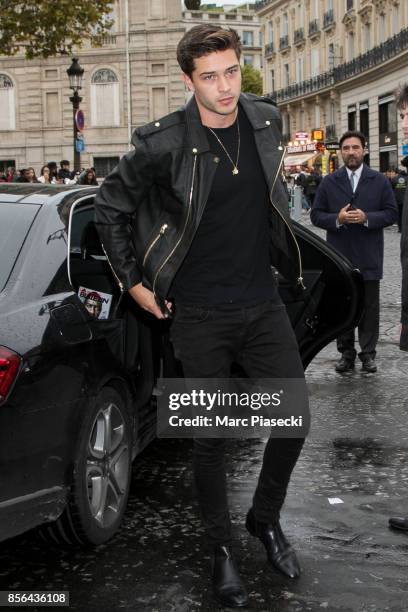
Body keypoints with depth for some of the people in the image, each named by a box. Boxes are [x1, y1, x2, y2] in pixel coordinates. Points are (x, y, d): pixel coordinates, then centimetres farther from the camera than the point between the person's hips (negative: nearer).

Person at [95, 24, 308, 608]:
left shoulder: (267, 120, -1)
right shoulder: (163, 143, -15)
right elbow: (110, 207, -1)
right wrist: (133, 282, -1)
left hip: (262, 302, 4)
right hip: (199, 314, -4)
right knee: (210, 438, 5)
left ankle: (266, 518, 32)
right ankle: (222, 549, 26)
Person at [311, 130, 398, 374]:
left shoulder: (380, 181, 4)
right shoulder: (329, 182, 6)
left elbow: (392, 213, 1)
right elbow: (316, 215, 4)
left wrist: (367, 217, -16)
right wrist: (337, 219, -15)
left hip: (369, 257, -1)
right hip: (339, 256, 1)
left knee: (369, 306, 4)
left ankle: (368, 353, 13)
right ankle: (346, 353, 15)